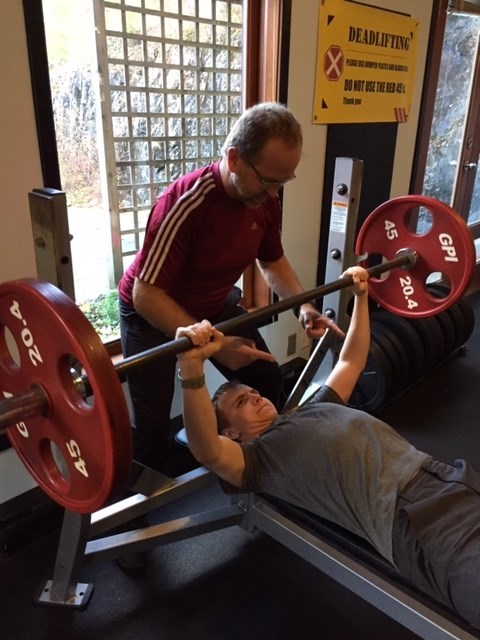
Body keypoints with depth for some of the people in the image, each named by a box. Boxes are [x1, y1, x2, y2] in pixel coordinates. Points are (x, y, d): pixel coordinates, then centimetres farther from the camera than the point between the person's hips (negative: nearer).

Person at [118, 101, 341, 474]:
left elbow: (273, 261, 4)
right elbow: (146, 294, -34)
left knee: (267, 378, 9)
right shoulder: (186, 203, -36)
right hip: (152, 313, -6)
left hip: (216, 304, 7)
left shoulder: (266, 199, -14)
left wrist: (302, 304, -14)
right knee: (153, 420, -6)